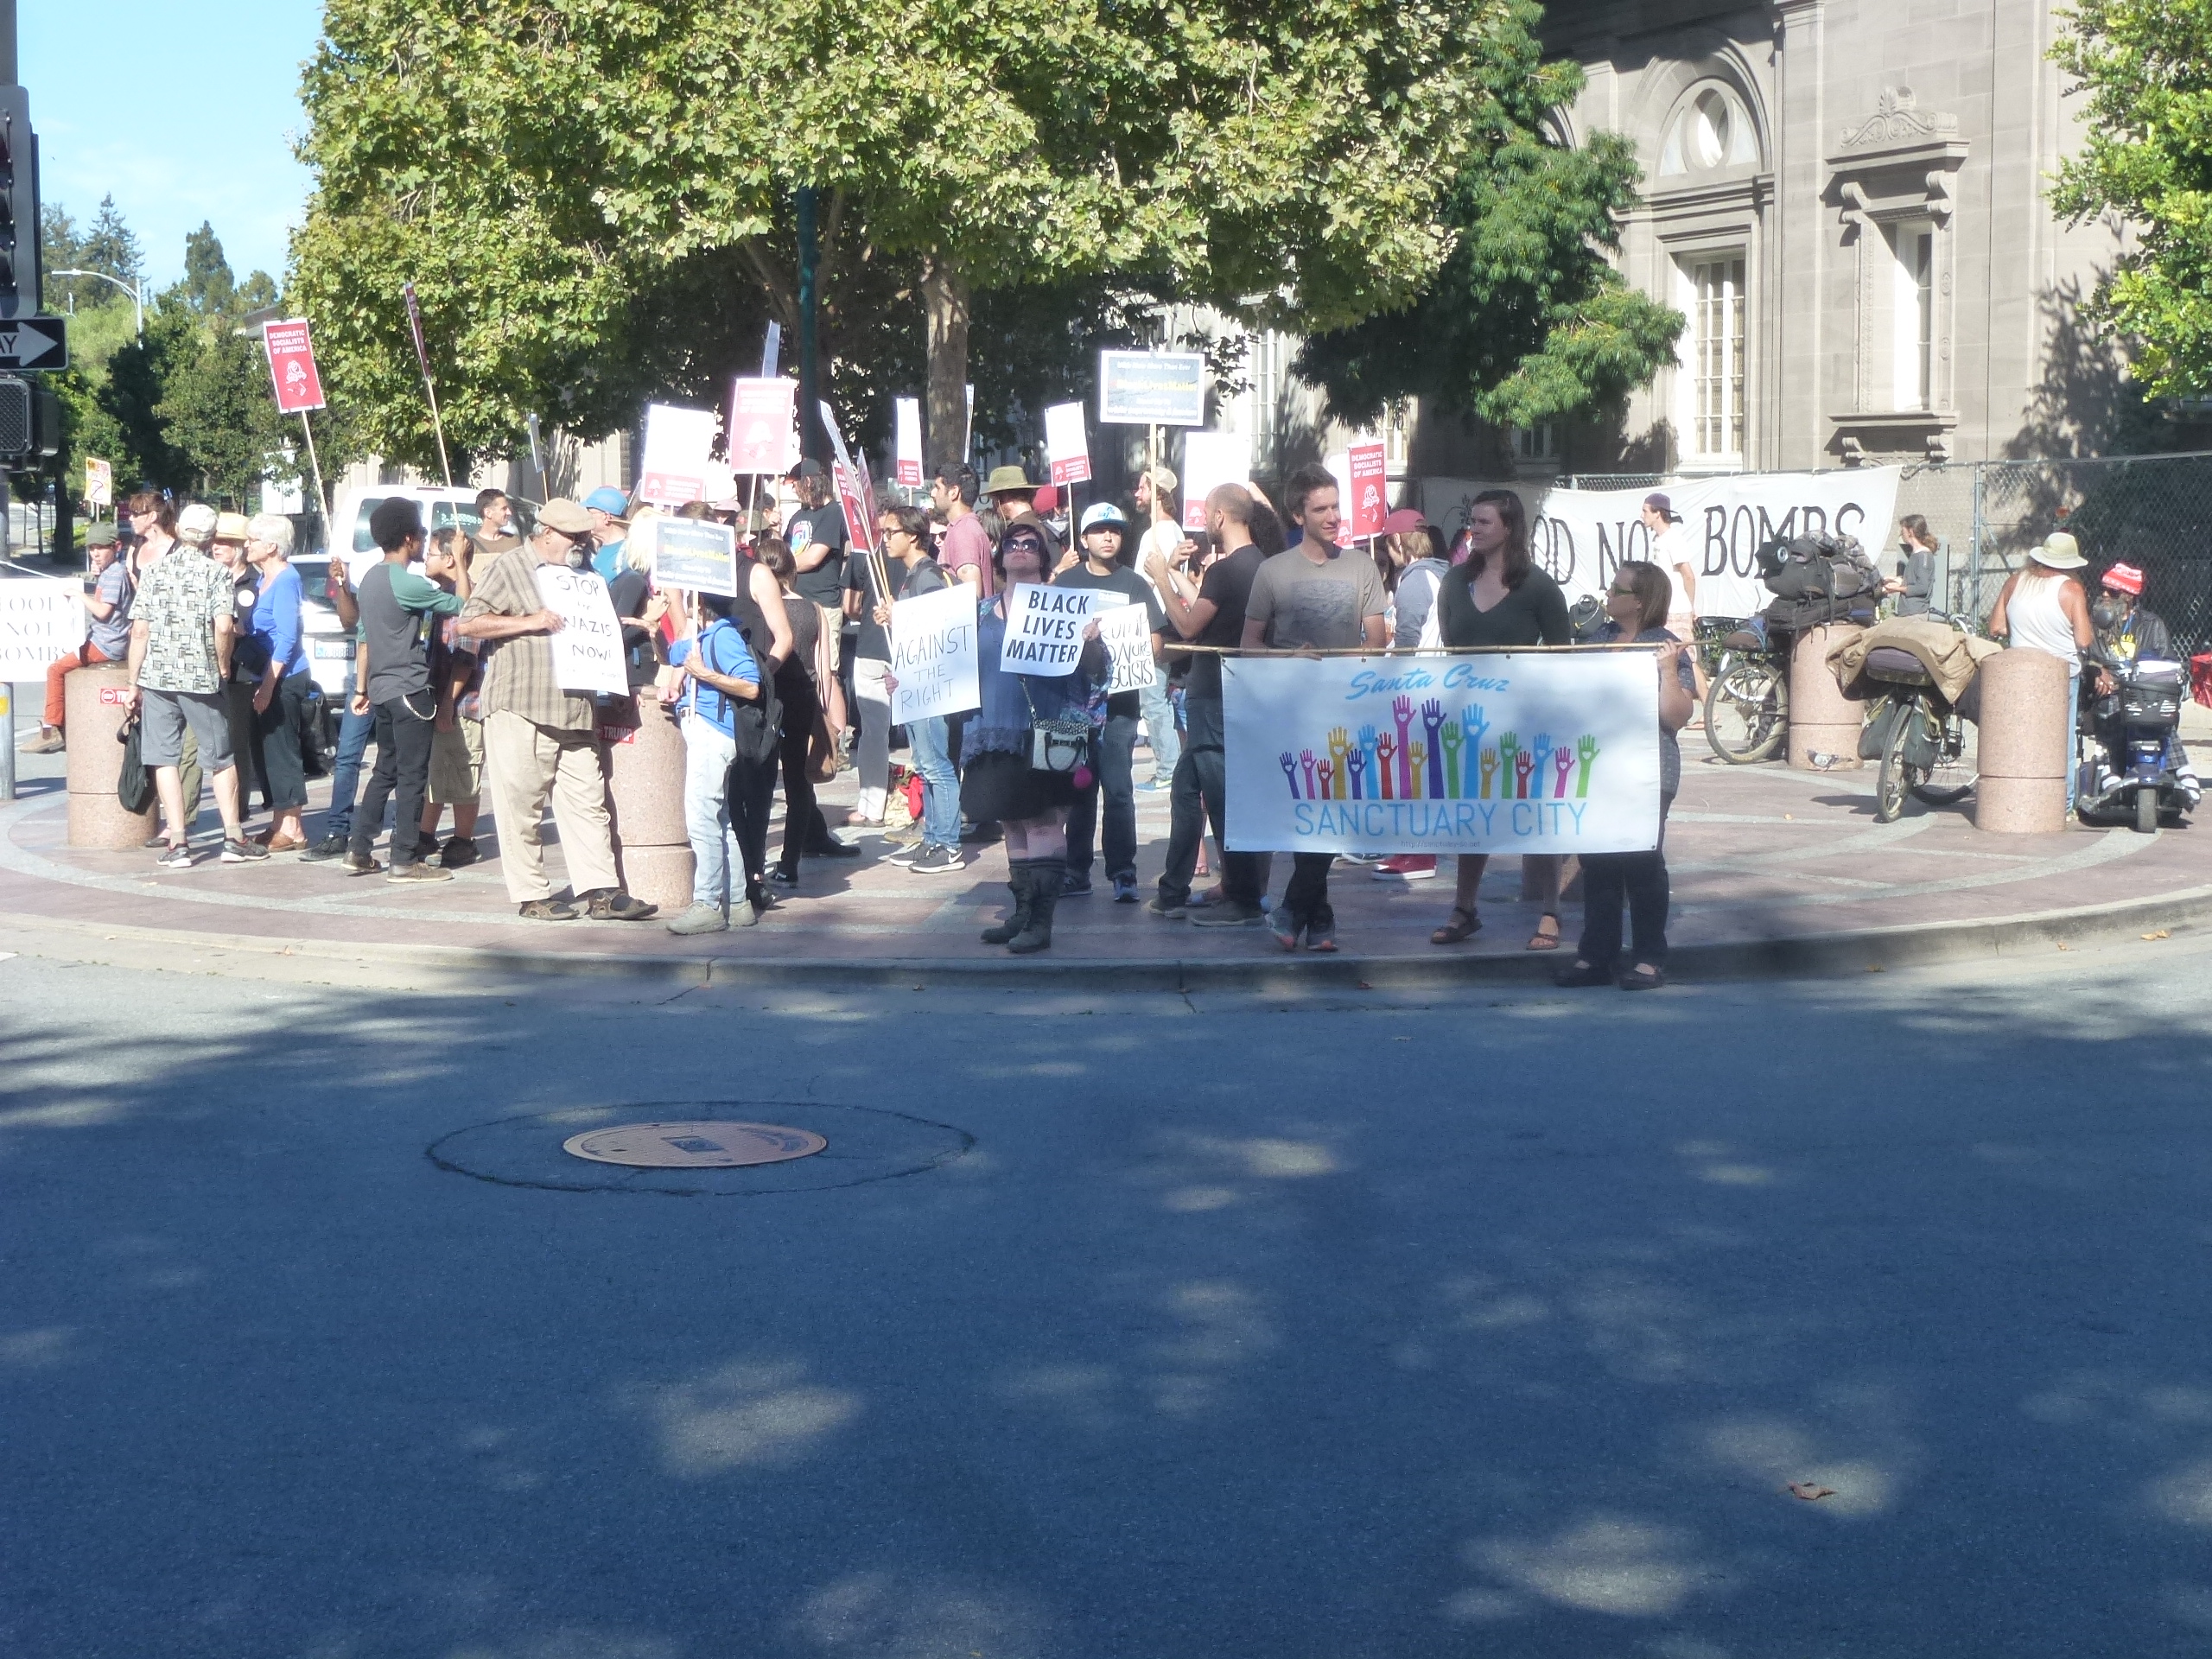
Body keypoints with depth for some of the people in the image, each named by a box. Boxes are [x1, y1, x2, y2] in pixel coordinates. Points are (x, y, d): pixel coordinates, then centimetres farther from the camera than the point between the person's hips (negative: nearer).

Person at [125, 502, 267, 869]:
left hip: (156, 675, 2)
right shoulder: (217, 573, -3)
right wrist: (223, 664, -1)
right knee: (221, 758, 11)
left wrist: (134, 682, 8)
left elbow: (139, 632, 2)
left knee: (165, 759, 5)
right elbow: (224, 626, -17)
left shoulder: (155, 570, 5)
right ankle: (234, 839, 12)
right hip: (201, 677, -2)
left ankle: (178, 845, 1)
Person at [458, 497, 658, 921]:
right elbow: (469, 623, -8)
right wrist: (529, 621, -14)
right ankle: (532, 894, 4)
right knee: (522, 803, -2)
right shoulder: (510, 567, -1)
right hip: (521, 711, -7)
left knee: (587, 801, 2)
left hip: (575, 711, 7)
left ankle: (600, 891, 1)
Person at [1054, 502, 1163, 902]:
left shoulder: (1135, 585, 8)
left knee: (1118, 789, -9)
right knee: (1078, 789, 7)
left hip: (1119, 699, -2)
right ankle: (1076, 873, 13)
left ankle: (1123, 874, -8)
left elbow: (1154, 642, 7)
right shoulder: (1065, 582, 10)